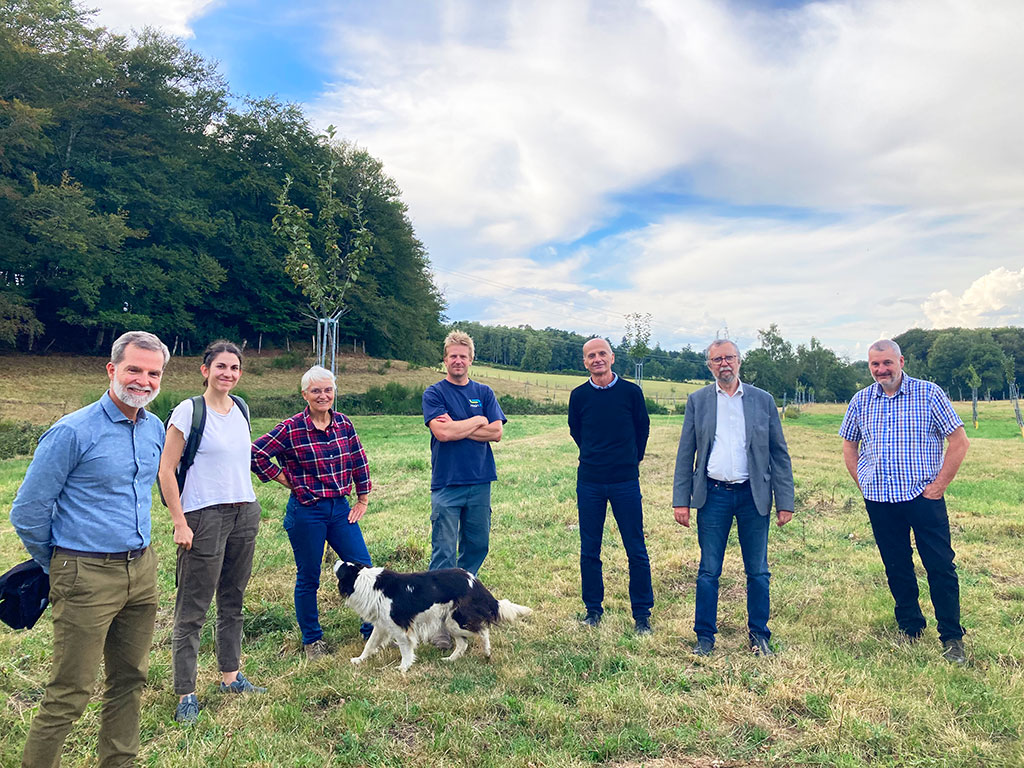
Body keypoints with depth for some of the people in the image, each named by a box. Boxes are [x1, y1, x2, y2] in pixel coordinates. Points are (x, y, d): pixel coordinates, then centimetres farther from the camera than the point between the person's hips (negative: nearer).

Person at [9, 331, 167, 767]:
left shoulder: (155, 429, 6)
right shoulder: (73, 432, -14)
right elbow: (28, 511, -7)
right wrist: (55, 567, 5)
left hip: (142, 571, 6)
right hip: (87, 578, -6)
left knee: (130, 681, 16)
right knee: (69, 696, 2)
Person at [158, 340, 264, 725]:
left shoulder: (240, 408, 9)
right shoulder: (188, 411, -9)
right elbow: (166, 470, -10)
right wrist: (180, 524, -13)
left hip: (245, 513, 6)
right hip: (205, 516, -6)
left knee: (233, 600, 16)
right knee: (192, 609, 1)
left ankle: (231, 676, 29)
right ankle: (185, 694, 11)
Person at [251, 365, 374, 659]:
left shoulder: (344, 423, 3)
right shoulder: (291, 428, -10)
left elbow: (359, 461, 10)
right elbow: (256, 454, -10)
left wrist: (363, 499, 9)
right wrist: (287, 480, -7)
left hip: (340, 508, 4)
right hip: (306, 511, -4)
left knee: (364, 568, 6)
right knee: (308, 578, 8)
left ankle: (372, 629, 23)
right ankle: (311, 639, 27)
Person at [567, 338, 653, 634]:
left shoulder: (631, 392, -2)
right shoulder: (579, 396, 1)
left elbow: (643, 429, 13)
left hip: (625, 482, -1)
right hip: (589, 482, 1)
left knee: (636, 551, 2)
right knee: (589, 550, 8)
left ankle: (642, 614, 15)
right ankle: (593, 609, 22)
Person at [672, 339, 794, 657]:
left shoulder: (763, 400, 5)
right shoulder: (697, 400, 4)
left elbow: (779, 454, 5)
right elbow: (685, 454, 4)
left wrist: (785, 502, 0)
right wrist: (680, 500, -2)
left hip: (753, 495, 1)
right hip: (713, 495, 0)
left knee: (758, 572, 9)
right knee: (708, 572, 5)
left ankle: (759, 635, 24)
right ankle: (705, 637, 18)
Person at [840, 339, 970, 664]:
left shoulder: (929, 394, -3)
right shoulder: (861, 401, 6)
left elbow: (960, 441, -3)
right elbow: (848, 445, 17)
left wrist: (939, 484, -7)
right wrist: (863, 483, 7)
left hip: (924, 496, -3)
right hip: (880, 502, 3)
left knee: (941, 567, 0)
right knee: (897, 569, 13)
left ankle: (952, 638, 13)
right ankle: (909, 628, 29)